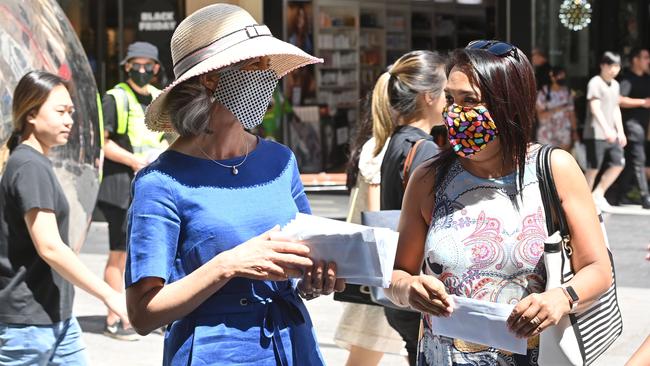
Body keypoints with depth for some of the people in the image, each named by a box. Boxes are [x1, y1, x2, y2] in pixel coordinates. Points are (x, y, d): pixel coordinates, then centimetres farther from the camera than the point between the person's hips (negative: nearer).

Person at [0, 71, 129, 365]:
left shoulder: (37, 164, 14)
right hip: (27, 320, -9)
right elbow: (49, 247, -23)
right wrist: (110, 296, -22)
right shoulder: (30, 167, -16)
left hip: (56, 316, 9)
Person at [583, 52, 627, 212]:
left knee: (619, 163, 1)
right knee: (594, 167, -4)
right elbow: (595, 108, -19)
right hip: (595, 133, -8)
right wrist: (607, 129, -28)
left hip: (611, 134, 8)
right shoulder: (595, 83, -10)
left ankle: (598, 194, 11)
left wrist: (620, 131, 15)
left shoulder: (615, 85, 17)